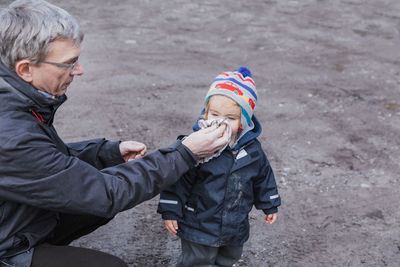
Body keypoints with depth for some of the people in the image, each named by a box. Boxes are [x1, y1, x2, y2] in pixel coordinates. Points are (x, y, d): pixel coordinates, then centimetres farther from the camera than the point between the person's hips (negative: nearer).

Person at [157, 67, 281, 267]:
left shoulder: (252, 149, -8)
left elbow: (263, 177, 8)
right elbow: (178, 180, -15)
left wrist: (269, 205, 17)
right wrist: (170, 211, -13)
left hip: (235, 227, 5)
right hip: (199, 226, -4)